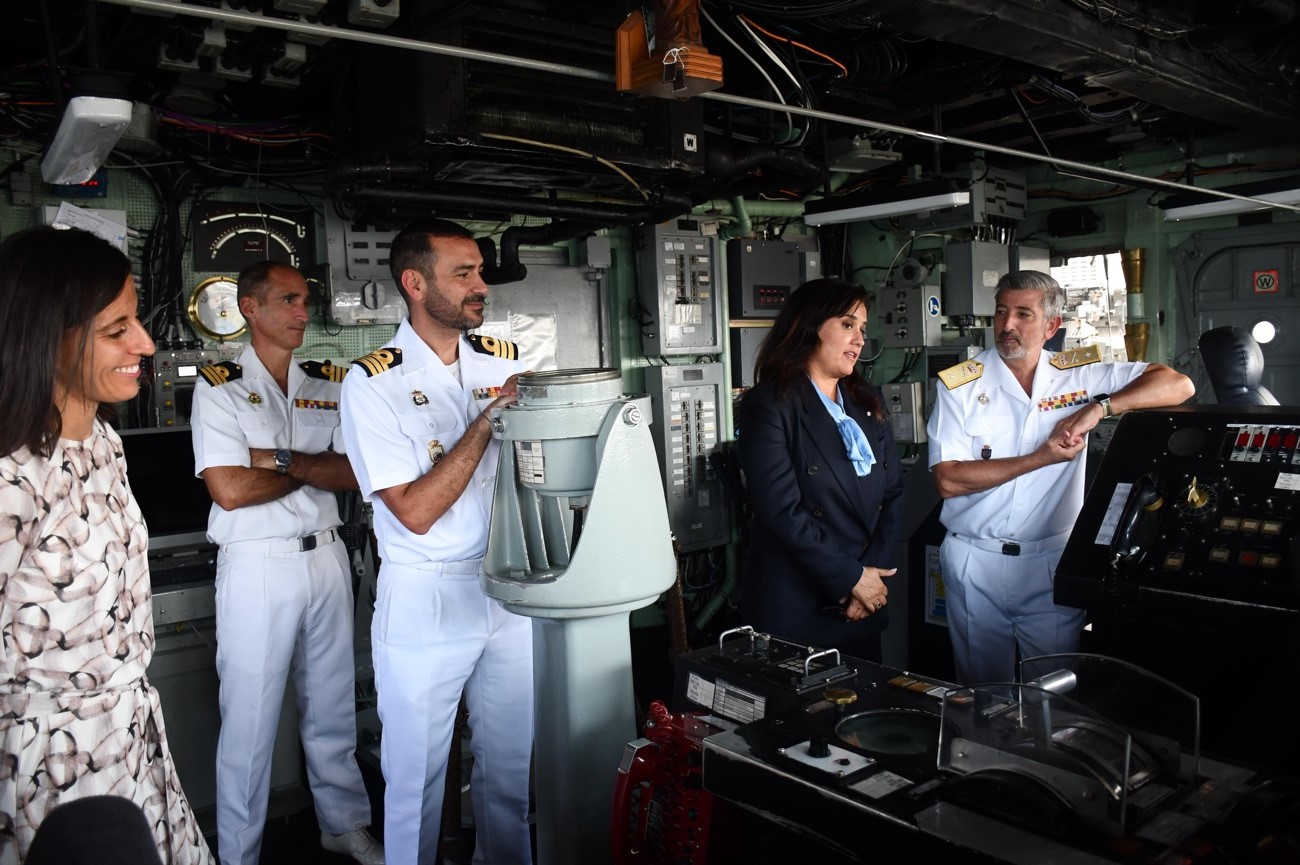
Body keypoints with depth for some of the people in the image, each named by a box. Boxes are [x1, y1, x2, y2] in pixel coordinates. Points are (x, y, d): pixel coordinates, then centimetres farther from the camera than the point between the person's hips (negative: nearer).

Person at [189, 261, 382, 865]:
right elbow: (229, 489, -15)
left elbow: (353, 474, -1)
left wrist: (282, 459, -14)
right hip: (257, 566, -4)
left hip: (326, 557, 4)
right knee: (250, 720, 5)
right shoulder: (219, 386, -5)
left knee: (333, 707, 16)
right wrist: (315, 467, -6)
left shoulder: (329, 383, 8)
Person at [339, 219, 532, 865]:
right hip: (426, 602, -4)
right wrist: (487, 421, -20)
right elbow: (416, 510, -17)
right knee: (418, 771, 10)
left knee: (510, 761, 16)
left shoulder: (504, 360, 4)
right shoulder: (373, 383, -10)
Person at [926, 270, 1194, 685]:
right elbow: (949, 480, -13)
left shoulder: (1078, 374, 1)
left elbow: (1178, 385, -3)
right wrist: (1042, 458, -17)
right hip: (975, 562, -1)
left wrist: (1100, 407, -17)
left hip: (1053, 562, 1)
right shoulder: (960, 384, -5)